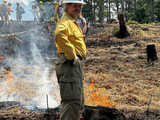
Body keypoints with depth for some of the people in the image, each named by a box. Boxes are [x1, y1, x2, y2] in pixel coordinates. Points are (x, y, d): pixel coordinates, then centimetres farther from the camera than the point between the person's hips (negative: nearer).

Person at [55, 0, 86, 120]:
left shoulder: (73, 22, 22)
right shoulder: (66, 22, -12)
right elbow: (60, 35, -35)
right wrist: (72, 56, -27)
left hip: (76, 65, 11)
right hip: (70, 65, -11)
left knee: (78, 102, 16)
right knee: (72, 101, -14)